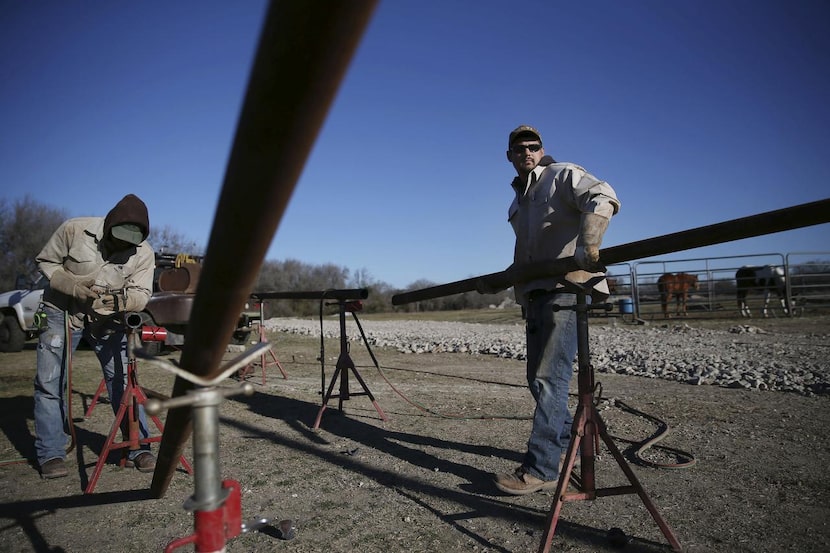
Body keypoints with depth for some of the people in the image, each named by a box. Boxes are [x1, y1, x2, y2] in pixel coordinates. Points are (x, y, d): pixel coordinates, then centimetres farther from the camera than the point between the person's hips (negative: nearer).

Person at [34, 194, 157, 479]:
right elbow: (46, 262, -5)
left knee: (123, 382, -3)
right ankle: (51, 455, 12)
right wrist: (72, 286, -23)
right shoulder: (74, 229, -17)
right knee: (50, 383, -1)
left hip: (108, 320, 1)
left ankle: (139, 450, 5)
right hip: (62, 312, 0)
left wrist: (121, 300, -38)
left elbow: (142, 293, -15)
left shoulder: (144, 253, -14)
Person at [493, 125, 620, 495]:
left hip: (567, 287, -9)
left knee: (549, 378, -13)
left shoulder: (563, 175, 2)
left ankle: (541, 469, -8)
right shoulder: (519, 199, 25)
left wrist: (587, 243, -32)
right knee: (537, 379, 12)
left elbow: (603, 198, -18)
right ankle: (567, 444, 29)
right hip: (536, 294, 9)